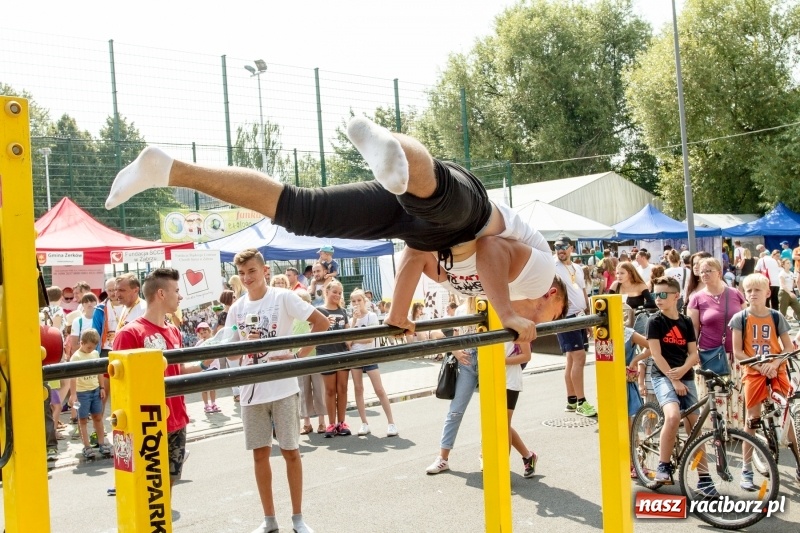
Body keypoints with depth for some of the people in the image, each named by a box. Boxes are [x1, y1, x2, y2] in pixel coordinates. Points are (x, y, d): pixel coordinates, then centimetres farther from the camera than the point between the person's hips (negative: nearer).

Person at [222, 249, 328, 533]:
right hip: (252, 390, 4)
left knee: (290, 451, 4)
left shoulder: (283, 297, -8)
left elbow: (321, 322, -10)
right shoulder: (237, 308, 6)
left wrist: (299, 355, -13)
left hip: (283, 388, -4)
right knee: (260, 453, 9)